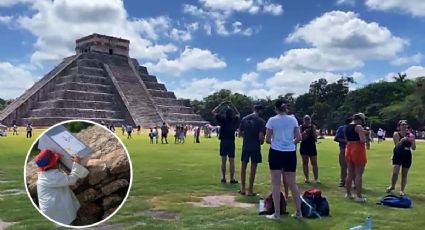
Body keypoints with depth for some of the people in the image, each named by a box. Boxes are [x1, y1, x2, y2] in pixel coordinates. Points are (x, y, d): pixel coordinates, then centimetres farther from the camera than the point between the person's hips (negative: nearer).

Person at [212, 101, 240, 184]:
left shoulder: (223, 119, -6)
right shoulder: (234, 120, 1)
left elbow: (213, 112, 2)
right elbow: (238, 113, 23)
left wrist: (221, 105, 6)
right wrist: (232, 105, 19)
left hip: (223, 141, -1)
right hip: (231, 142, 1)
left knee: (223, 161, 5)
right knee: (231, 161, 4)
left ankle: (223, 178, 8)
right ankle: (232, 179, 4)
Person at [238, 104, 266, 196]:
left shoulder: (244, 119, 3)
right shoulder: (261, 121, -10)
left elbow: (240, 133, 5)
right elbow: (261, 136, -15)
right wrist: (262, 142, 5)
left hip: (245, 146, 4)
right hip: (255, 147, -4)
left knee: (243, 166, 15)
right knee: (253, 168, 4)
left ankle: (242, 188, 21)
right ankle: (250, 190, 10)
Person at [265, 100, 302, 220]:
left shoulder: (272, 120, -5)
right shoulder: (293, 119, 3)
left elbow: (267, 140, -3)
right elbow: (299, 138, 1)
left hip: (276, 152, -3)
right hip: (290, 153, 3)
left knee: (276, 184, 4)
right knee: (292, 183, 12)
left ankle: (277, 213, 6)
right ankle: (299, 212, 18)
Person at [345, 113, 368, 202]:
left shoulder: (347, 127, 12)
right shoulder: (358, 127, -13)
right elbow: (362, 140, -24)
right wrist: (365, 139, -2)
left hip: (349, 149, 8)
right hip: (358, 150, -8)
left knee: (350, 174, 15)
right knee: (358, 174, -3)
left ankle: (348, 194, 22)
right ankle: (358, 196, -1)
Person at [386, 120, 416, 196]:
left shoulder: (410, 135, -1)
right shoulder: (396, 134, -6)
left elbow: (414, 148, -1)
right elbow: (397, 145, -17)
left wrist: (412, 141, -19)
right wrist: (402, 140, -33)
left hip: (407, 156, 2)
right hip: (397, 155, -2)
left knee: (404, 174, 9)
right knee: (395, 172, -9)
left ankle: (402, 190, 21)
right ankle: (392, 186, 17)